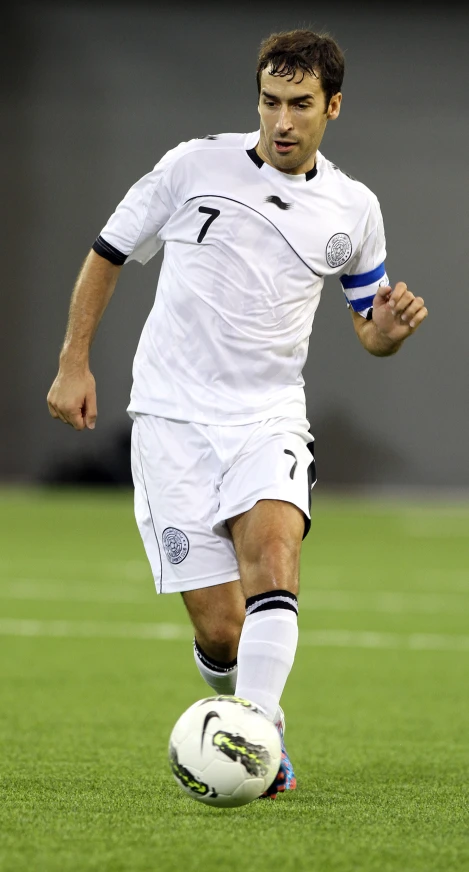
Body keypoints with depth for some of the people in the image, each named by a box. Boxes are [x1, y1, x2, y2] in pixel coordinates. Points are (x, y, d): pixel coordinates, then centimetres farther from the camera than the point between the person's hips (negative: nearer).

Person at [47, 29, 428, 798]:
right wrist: (74, 364, 4)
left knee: (274, 554, -30)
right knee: (220, 633, -8)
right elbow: (108, 254, 10)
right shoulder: (195, 167, -1)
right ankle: (229, 681, 27)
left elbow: (369, 329, 18)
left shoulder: (353, 209, 7)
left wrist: (390, 327, -7)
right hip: (173, 418, -1)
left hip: (270, 418, 1)